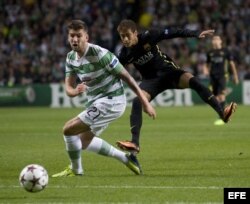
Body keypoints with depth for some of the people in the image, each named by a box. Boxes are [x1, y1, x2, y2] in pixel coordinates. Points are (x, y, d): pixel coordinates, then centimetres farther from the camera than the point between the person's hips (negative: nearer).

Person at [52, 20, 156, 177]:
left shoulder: (99, 54, -23)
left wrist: (145, 103, -17)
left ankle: (75, 170, 6)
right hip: (96, 102, 9)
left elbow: (126, 76, -18)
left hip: (111, 101, -9)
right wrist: (75, 91, -30)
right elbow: (68, 87, -3)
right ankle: (126, 158, 32)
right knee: (83, 141, 23)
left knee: (69, 129, -15)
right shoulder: (71, 58, 1)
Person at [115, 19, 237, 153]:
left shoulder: (148, 37, -18)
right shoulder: (125, 54, -12)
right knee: (137, 101, -25)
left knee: (192, 80, -27)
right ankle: (135, 143, -26)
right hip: (150, 80, 1)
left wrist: (196, 34, -17)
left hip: (168, 71, -1)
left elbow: (172, 33, -14)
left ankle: (222, 113, -32)